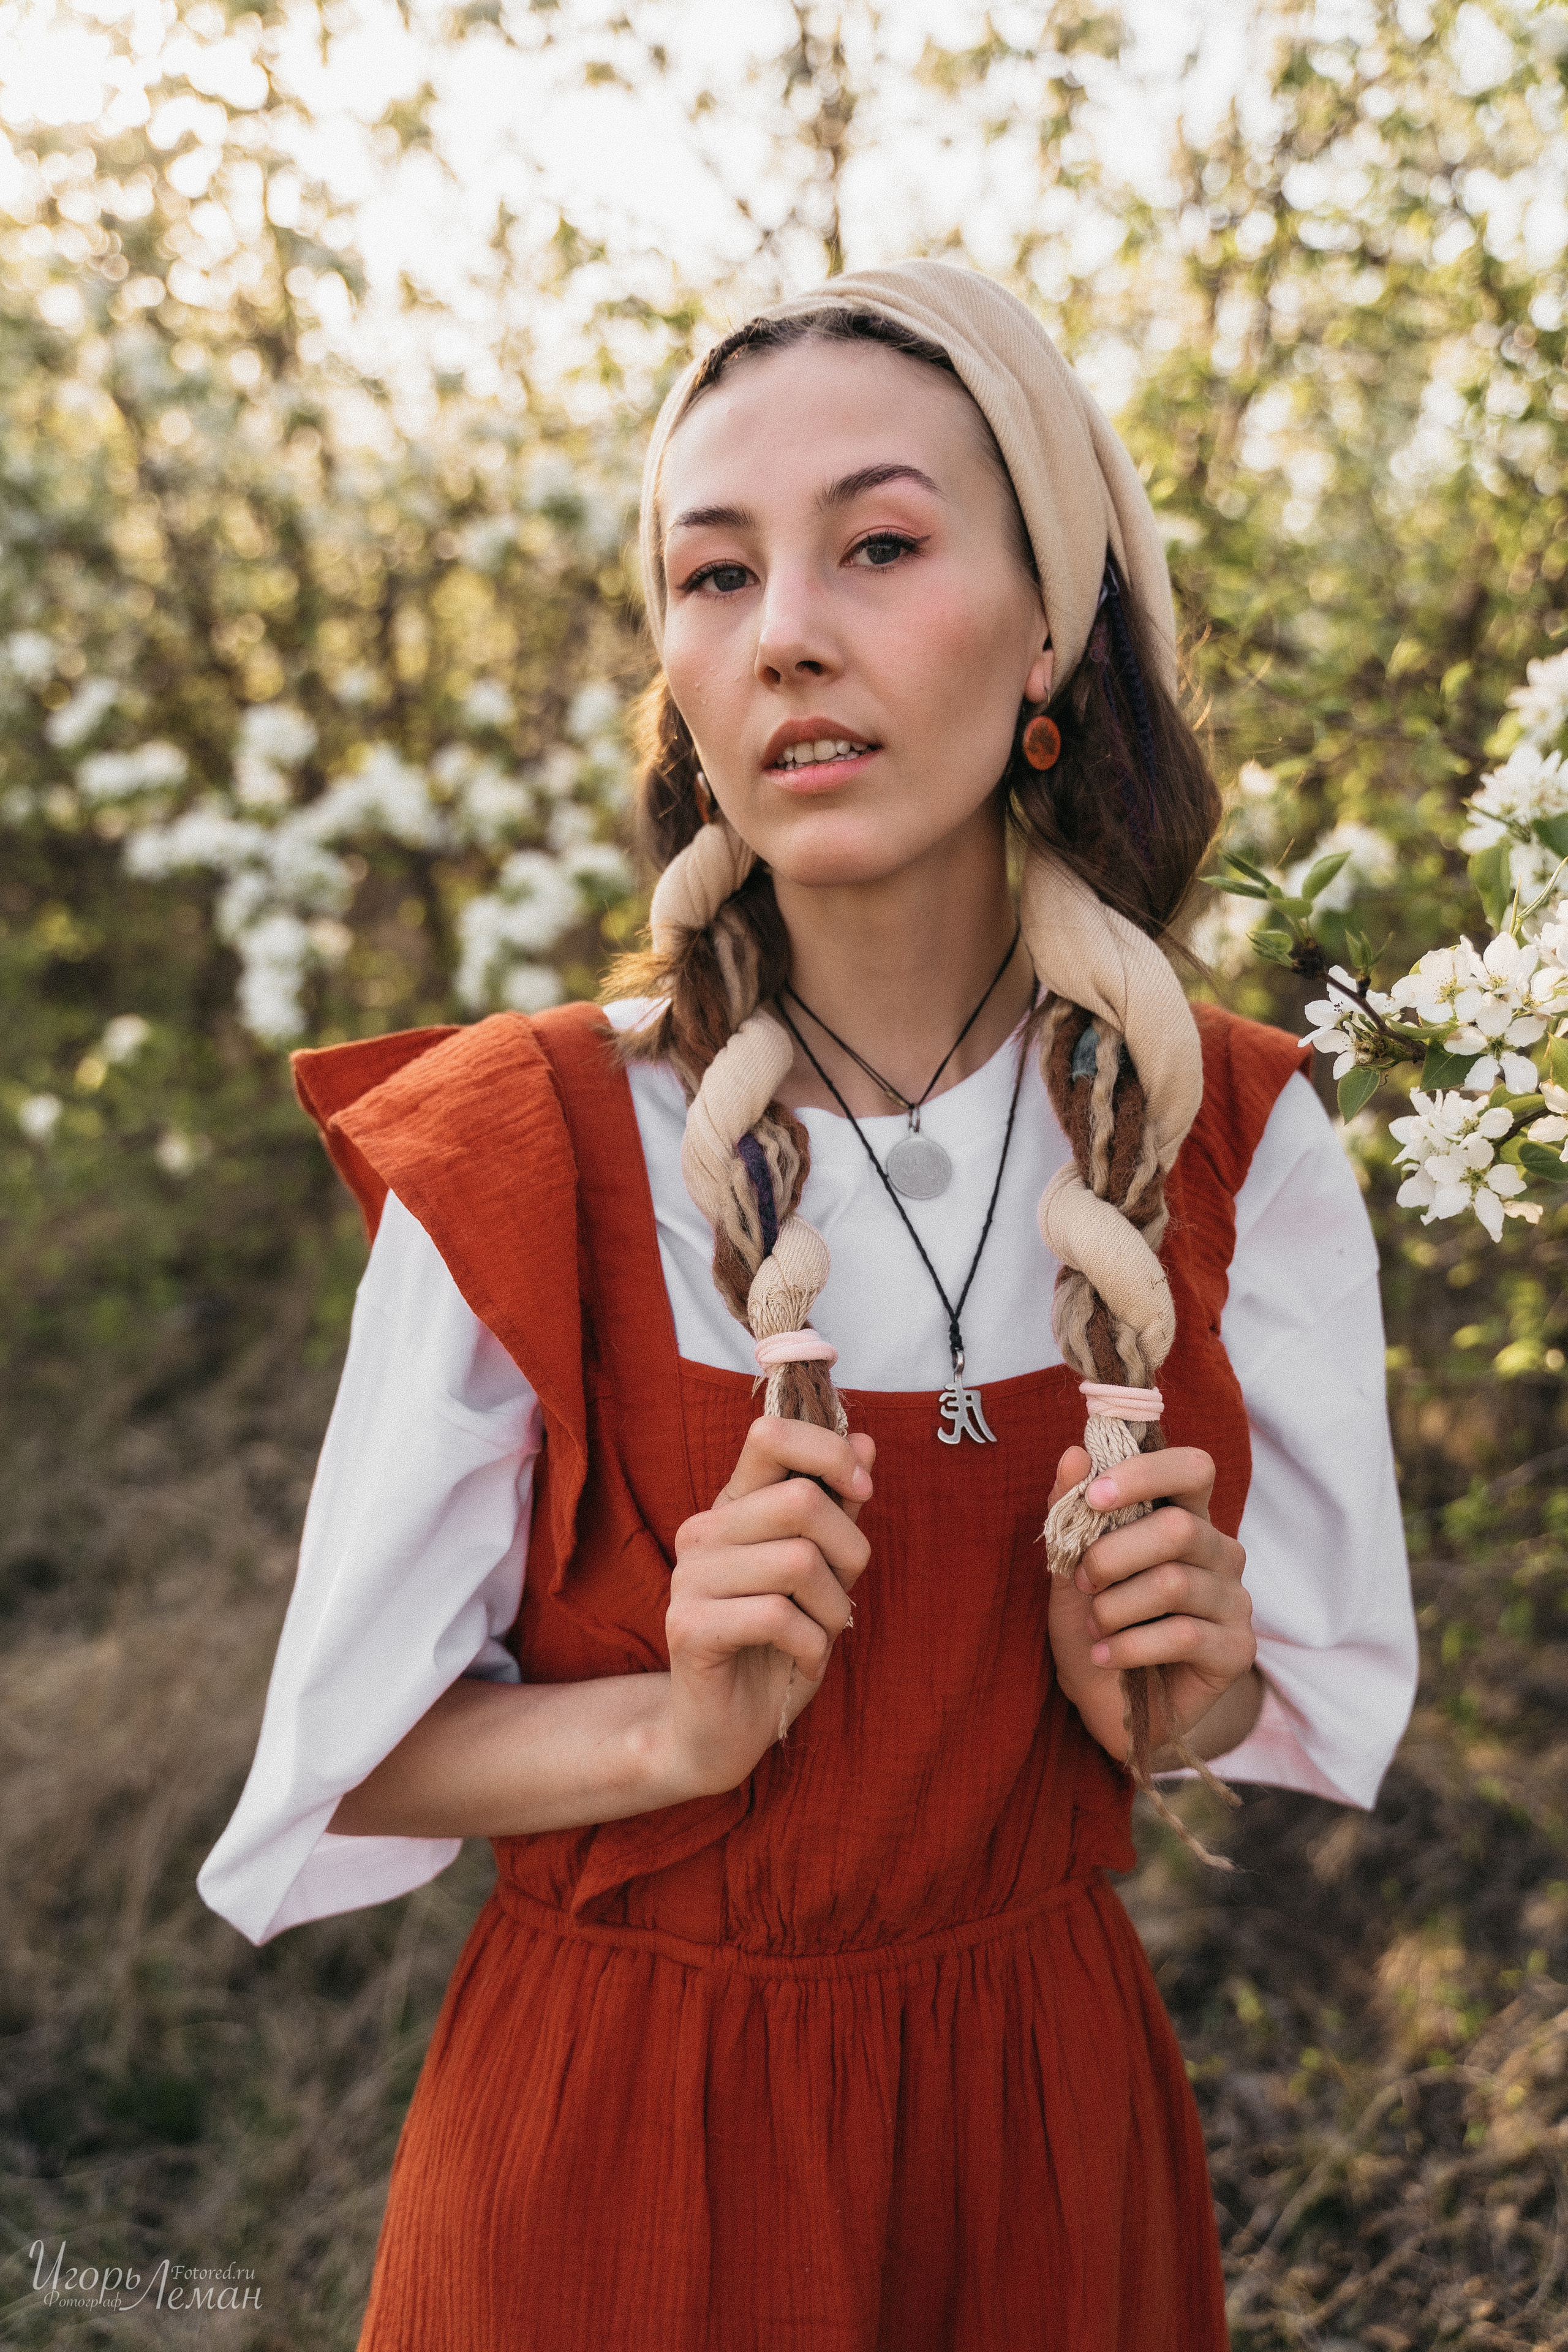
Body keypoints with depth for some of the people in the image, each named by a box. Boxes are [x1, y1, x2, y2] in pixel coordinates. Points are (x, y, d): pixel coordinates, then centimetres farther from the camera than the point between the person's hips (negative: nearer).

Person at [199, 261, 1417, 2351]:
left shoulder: (1234, 1144, -9)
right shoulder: (523, 1155, -17)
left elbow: (1326, 1684, 3)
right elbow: (349, 1762, -9)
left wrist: (1166, 1694, -18)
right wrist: (677, 1725, -27)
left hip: (1048, 2098, 3)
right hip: (618, 2142, -2)